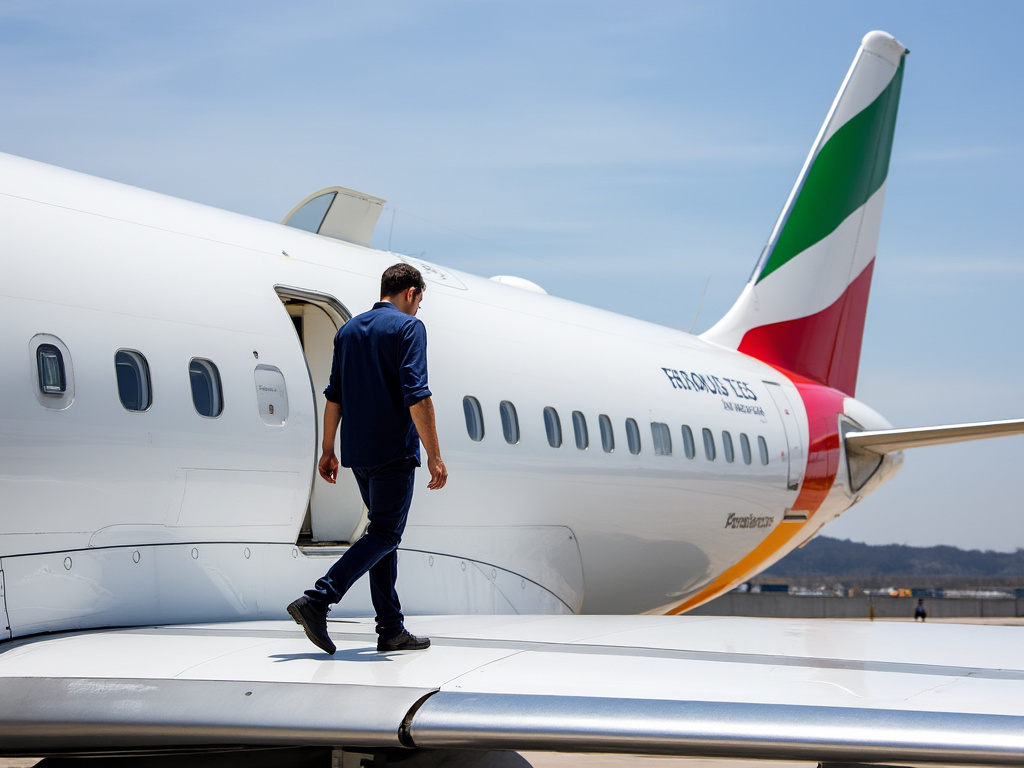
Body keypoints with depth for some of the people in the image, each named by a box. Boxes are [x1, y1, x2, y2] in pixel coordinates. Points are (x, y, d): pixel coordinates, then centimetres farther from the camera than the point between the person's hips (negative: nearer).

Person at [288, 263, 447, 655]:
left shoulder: (349, 330, 15)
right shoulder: (409, 327, -7)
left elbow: (334, 396, 15)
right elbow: (417, 396, -17)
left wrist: (328, 450, 20)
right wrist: (434, 455, -16)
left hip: (358, 452, 8)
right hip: (394, 451, -8)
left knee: (384, 533, 12)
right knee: (384, 535, -5)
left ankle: (392, 629, 11)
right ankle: (317, 600, -19)